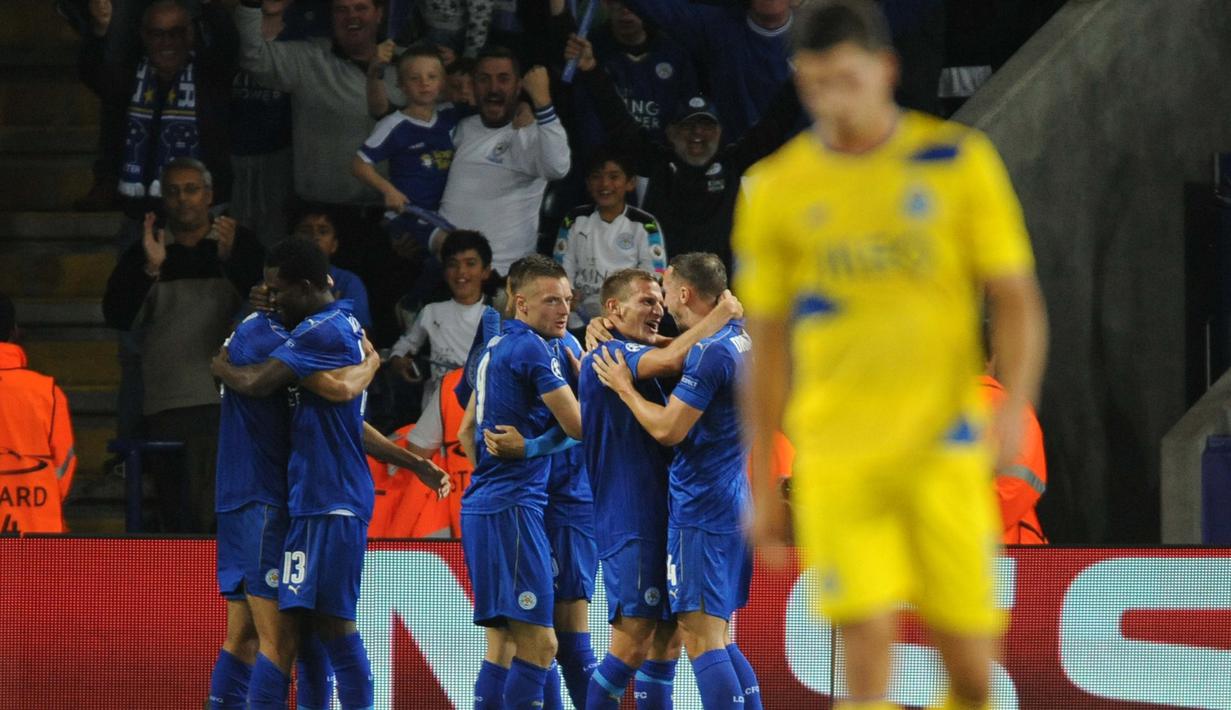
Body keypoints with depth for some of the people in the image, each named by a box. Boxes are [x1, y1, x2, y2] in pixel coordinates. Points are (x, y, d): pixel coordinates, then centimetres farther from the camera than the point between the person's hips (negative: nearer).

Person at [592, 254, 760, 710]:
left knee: (702, 640, -10)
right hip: (732, 505, 10)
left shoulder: (711, 352, -17)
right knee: (718, 639, 14)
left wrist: (624, 387, -3)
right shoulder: (740, 340, 13)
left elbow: (667, 429, -18)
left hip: (700, 511, -10)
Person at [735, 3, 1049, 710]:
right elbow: (768, 348, 11)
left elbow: (1016, 298, 3)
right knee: (869, 653, -14)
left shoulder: (959, 161, 2)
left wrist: (1016, 404, -15)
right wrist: (764, 490, 10)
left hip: (943, 449, 0)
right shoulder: (777, 192, 4)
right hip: (836, 458, 0)